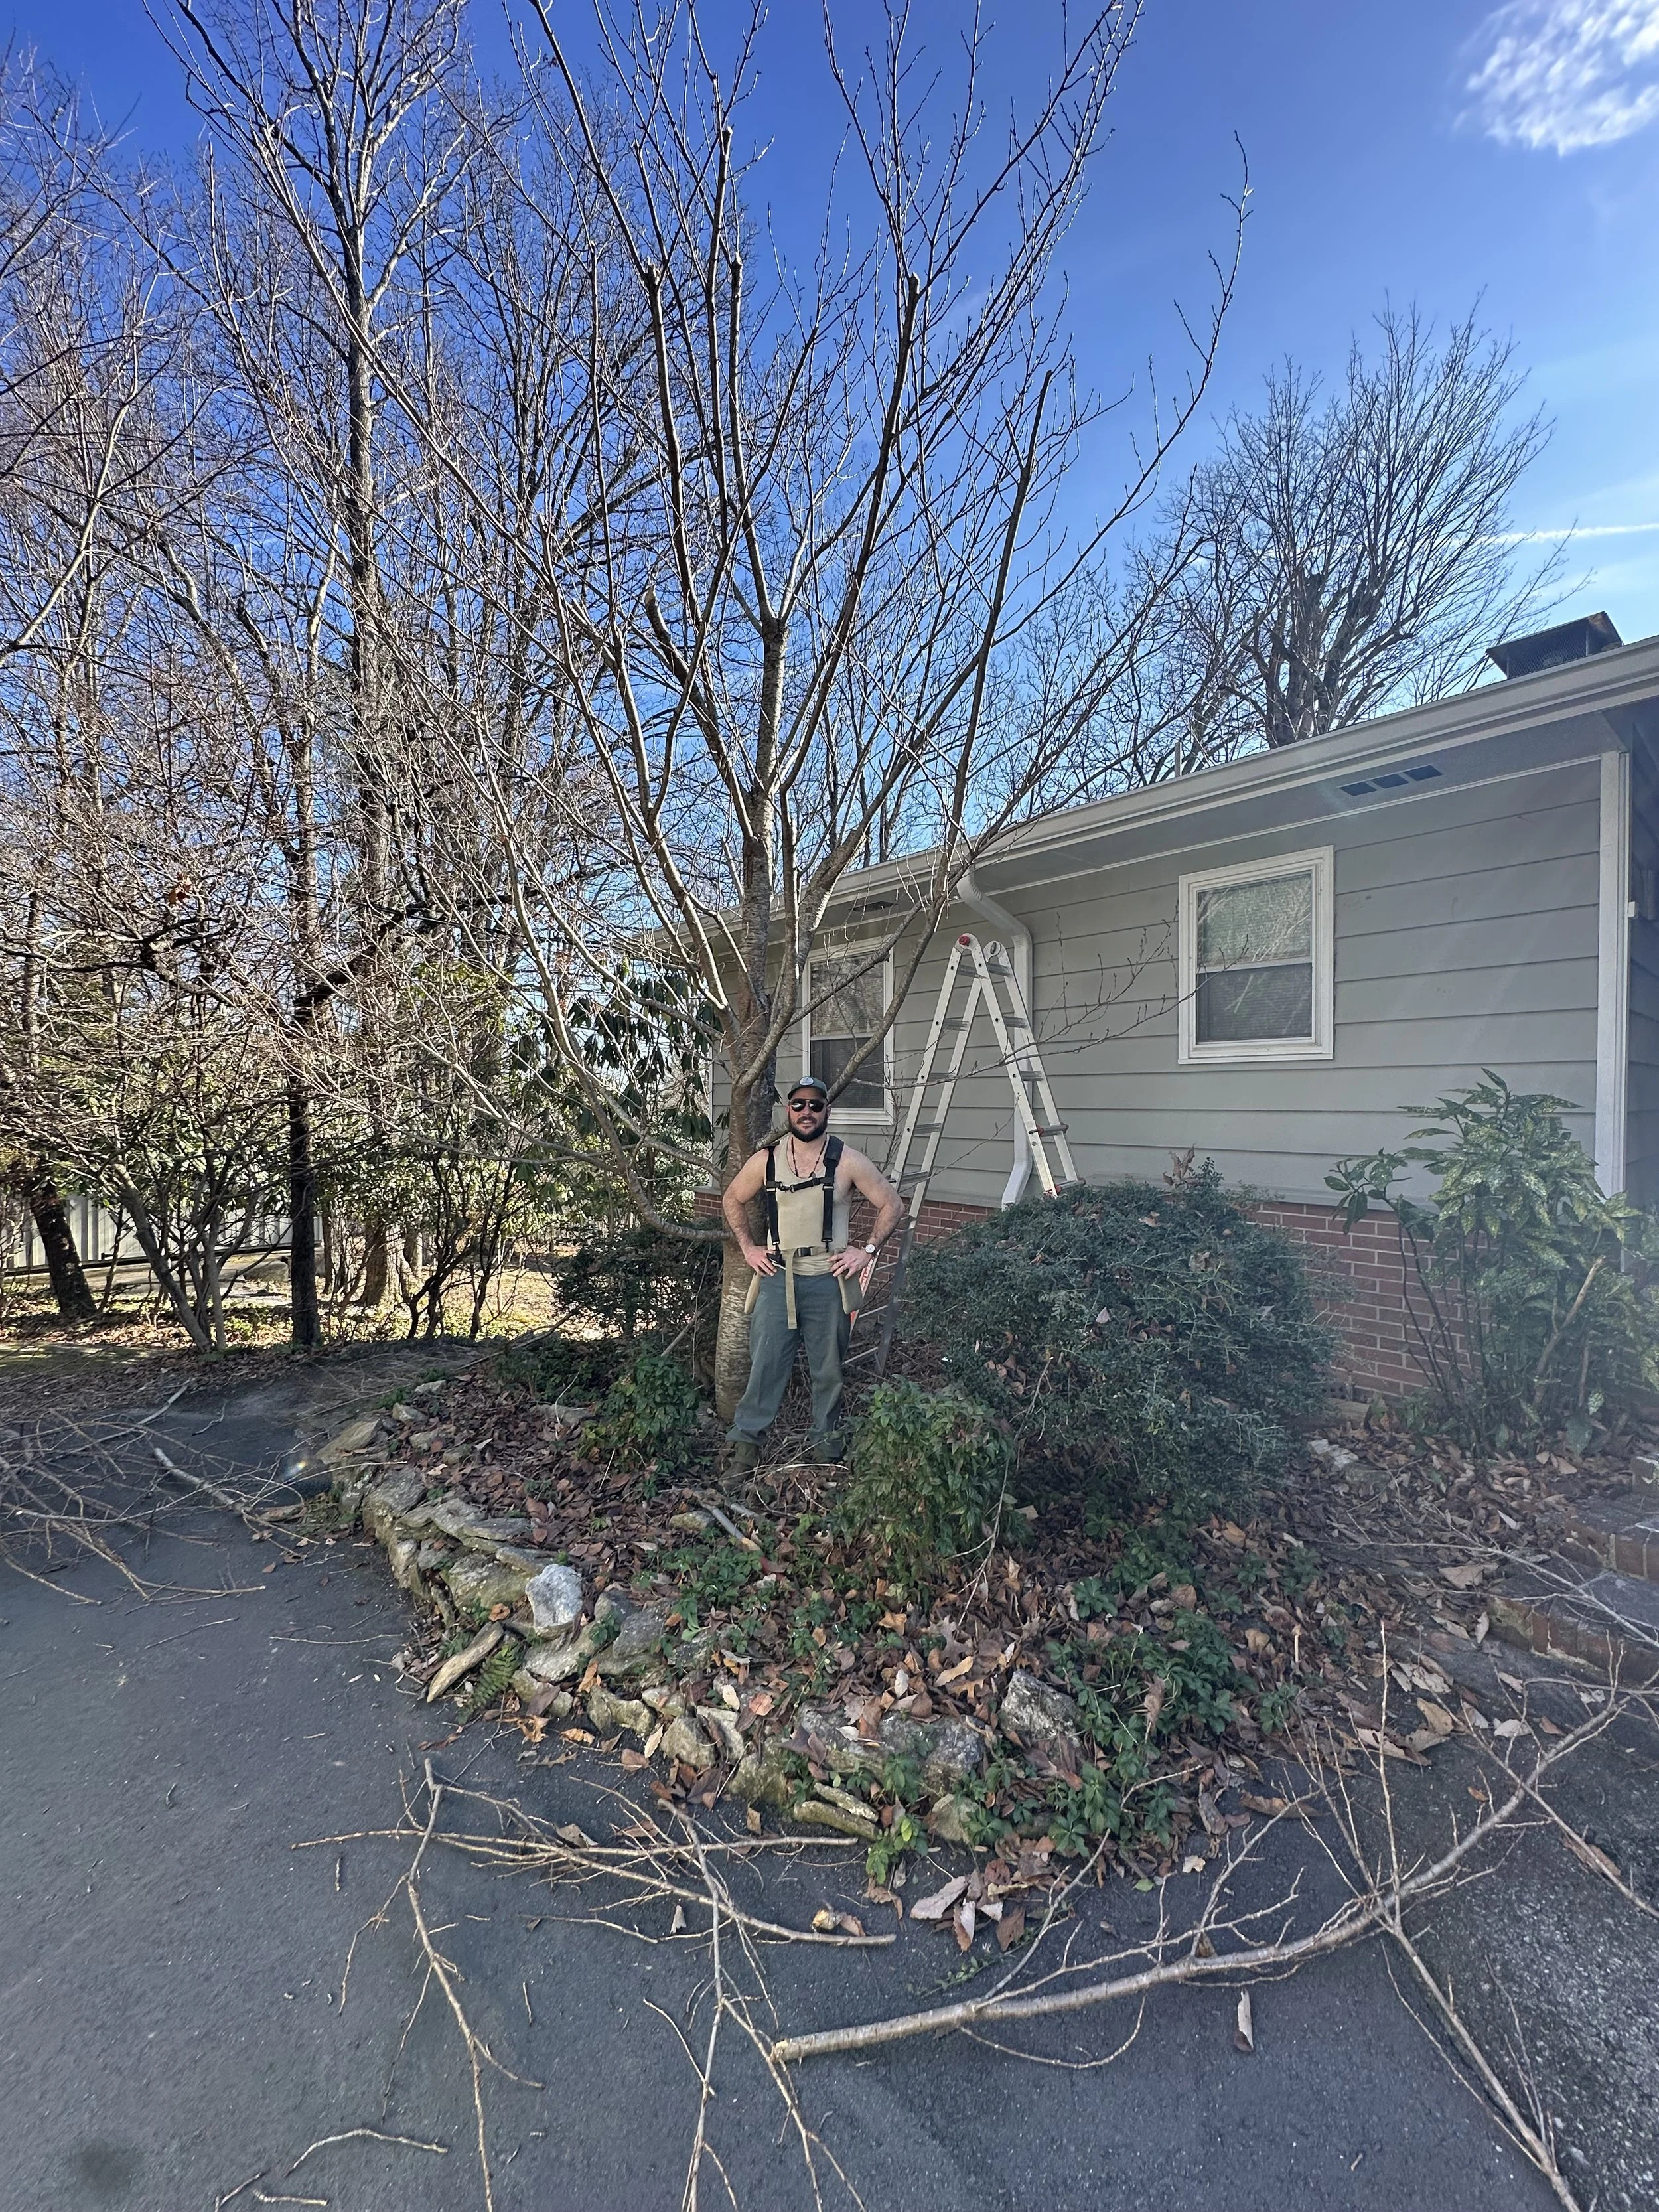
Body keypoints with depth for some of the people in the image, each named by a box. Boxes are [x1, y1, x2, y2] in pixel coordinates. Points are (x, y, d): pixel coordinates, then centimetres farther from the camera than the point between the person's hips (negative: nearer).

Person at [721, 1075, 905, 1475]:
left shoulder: (847, 1162, -5)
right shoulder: (766, 1159, 0)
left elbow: (892, 1205, 1)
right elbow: (732, 1200, 15)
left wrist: (867, 1252, -5)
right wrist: (748, 1248, 6)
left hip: (829, 1280, -1)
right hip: (777, 1278, 1)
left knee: (828, 1369, 11)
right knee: (765, 1363, 3)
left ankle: (825, 1446, 28)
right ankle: (746, 1441, 17)